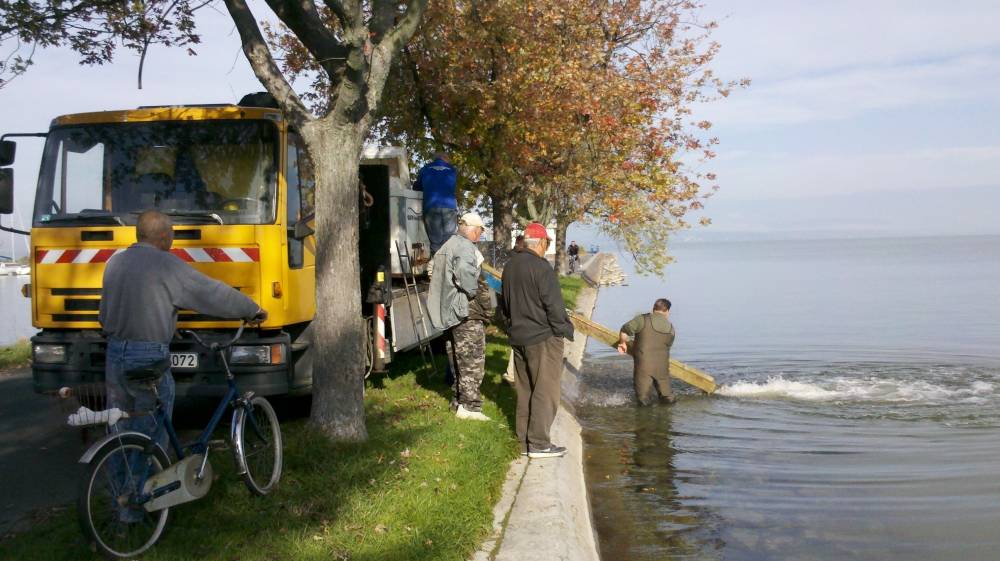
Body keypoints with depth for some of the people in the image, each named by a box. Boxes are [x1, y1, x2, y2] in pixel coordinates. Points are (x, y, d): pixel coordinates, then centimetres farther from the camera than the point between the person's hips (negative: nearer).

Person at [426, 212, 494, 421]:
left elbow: (441, 277, 24)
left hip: (450, 313, 10)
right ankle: (469, 405, -5)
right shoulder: (466, 247, -14)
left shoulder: (447, 246, 18)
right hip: (467, 313, -10)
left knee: (458, 358, 17)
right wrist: (473, 292, -19)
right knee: (473, 361, -5)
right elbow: (464, 271, -34)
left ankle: (459, 399, 26)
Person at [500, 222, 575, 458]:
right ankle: (539, 444, -1)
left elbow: (505, 304, 18)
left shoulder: (509, 266, 10)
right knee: (545, 391, -2)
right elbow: (554, 305, -17)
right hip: (543, 337, -8)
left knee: (525, 391, 14)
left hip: (518, 337, 8)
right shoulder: (541, 267, -17)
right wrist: (565, 330, -6)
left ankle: (524, 441, 19)